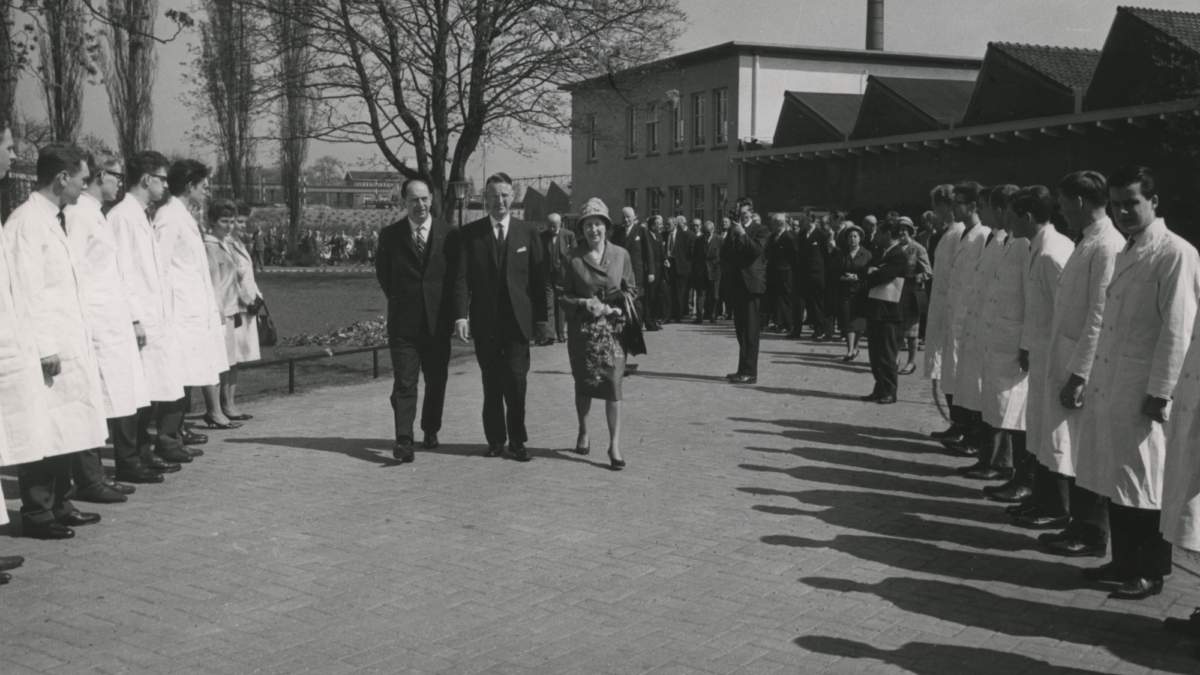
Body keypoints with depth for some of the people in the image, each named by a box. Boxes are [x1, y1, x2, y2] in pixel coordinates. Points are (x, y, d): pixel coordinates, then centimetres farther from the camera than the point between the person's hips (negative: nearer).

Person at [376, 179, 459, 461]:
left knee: (437, 380, 11)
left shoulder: (450, 234, 2)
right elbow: (383, 274, 11)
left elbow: (457, 274, 9)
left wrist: (450, 307, 5)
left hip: (439, 320, 2)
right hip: (403, 321, -1)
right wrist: (399, 299, 9)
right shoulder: (390, 235, 1)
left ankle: (430, 431, 29)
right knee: (404, 382, -7)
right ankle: (403, 440, -8)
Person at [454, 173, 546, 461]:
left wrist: (541, 317, 1)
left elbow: (538, 277, 5)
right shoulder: (470, 232, 5)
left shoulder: (527, 232, 6)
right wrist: (461, 315, -11)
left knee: (515, 380, -5)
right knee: (491, 383, 7)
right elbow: (461, 277, -1)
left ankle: (517, 440, 7)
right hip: (484, 319, 1)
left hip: (517, 319, -1)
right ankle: (495, 439, 17)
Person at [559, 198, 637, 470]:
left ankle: (614, 445, -5)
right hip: (582, 329, 0)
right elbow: (563, 295, 2)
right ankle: (583, 432, 34)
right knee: (583, 384, 11)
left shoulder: (620, 254, 2)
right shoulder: (573, 258, -1)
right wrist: (583, 303, -15)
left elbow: (631, 288, 10)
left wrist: (617, 308, -8)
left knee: (612, 383, -9)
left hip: (612, 328, 0)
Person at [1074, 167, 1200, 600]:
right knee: (1115, 480, 14)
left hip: (1143, 391, -8)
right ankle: (1124, 561, 26)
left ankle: (1151, 572, 15)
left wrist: (1159, 393, -16)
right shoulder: (1126, 254, 14)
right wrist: (1095, 380, 9)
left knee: (1145, 484, 2)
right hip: (1109, 386, 8)